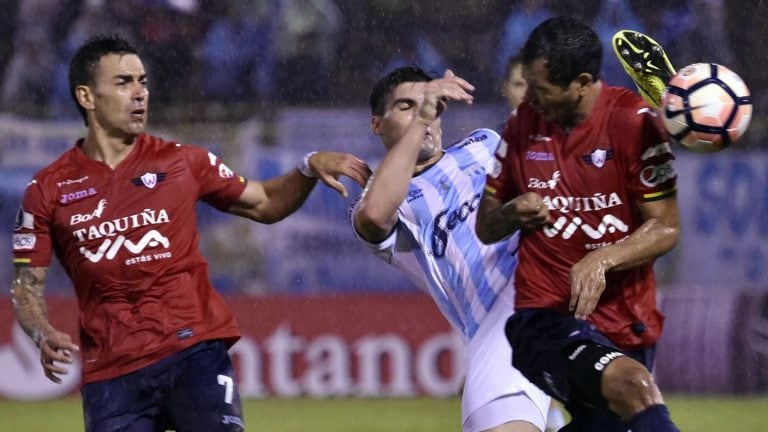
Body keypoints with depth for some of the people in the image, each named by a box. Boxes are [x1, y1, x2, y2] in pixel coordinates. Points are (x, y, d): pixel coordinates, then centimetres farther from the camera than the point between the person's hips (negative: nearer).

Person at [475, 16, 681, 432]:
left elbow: (665, 228, -4)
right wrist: (513, 213, -8)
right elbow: (485, 226, 15)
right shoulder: (524, 124, 6)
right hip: (546, 318, -1)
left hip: (628, 325, 1)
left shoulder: (634, 121, -4)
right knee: (632, 384, -30)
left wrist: (602, 260, -20)